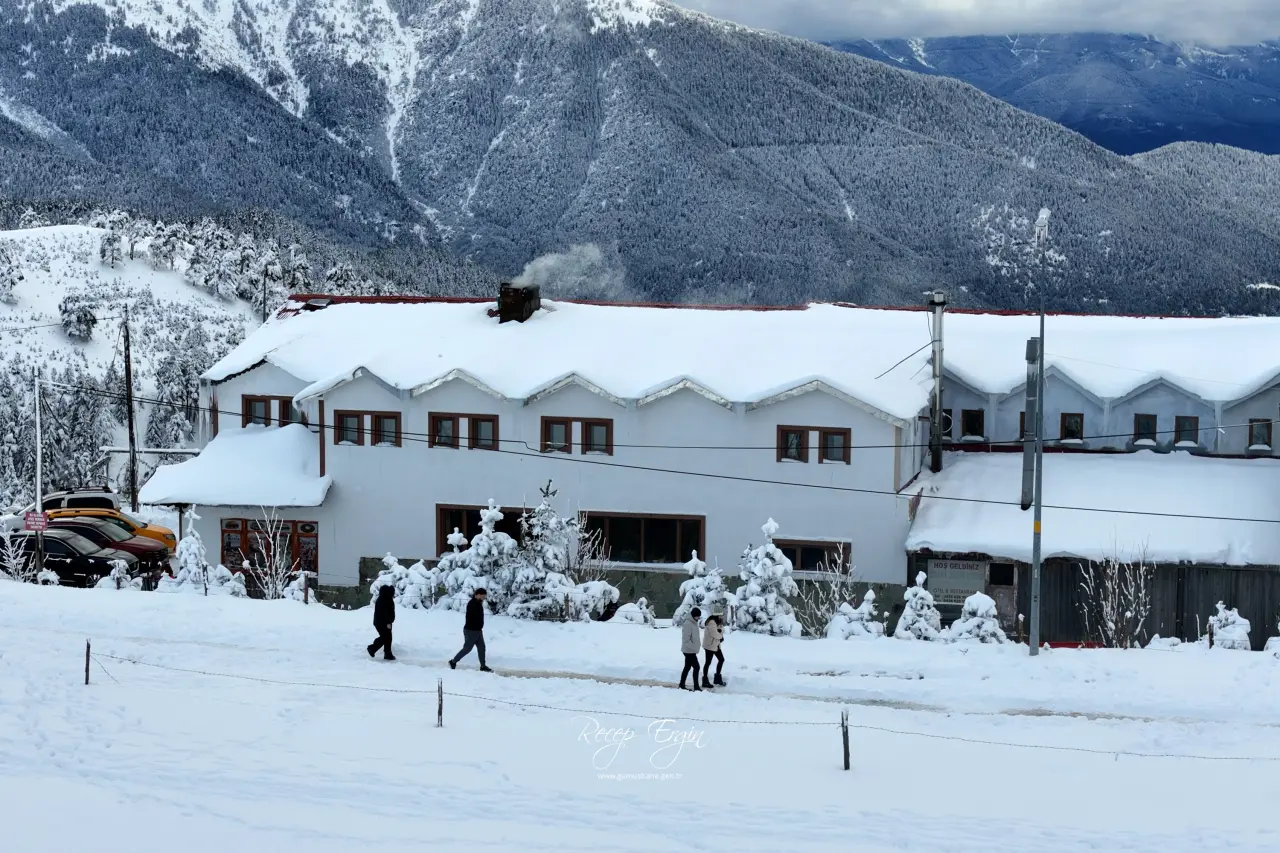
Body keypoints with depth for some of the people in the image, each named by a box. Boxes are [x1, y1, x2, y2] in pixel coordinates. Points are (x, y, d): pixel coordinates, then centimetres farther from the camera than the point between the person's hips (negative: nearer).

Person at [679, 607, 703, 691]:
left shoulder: (694, 623, 11)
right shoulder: (688, 624, -20)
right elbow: (686, 639, -24)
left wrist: (696, 646, 12)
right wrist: (693, 647, -23)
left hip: (691, 650, 10)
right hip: (689, 650, -10)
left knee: (687, 667, 14)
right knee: (696, 667, -7)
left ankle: (682, 685, 21)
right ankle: (696, 686, -2)